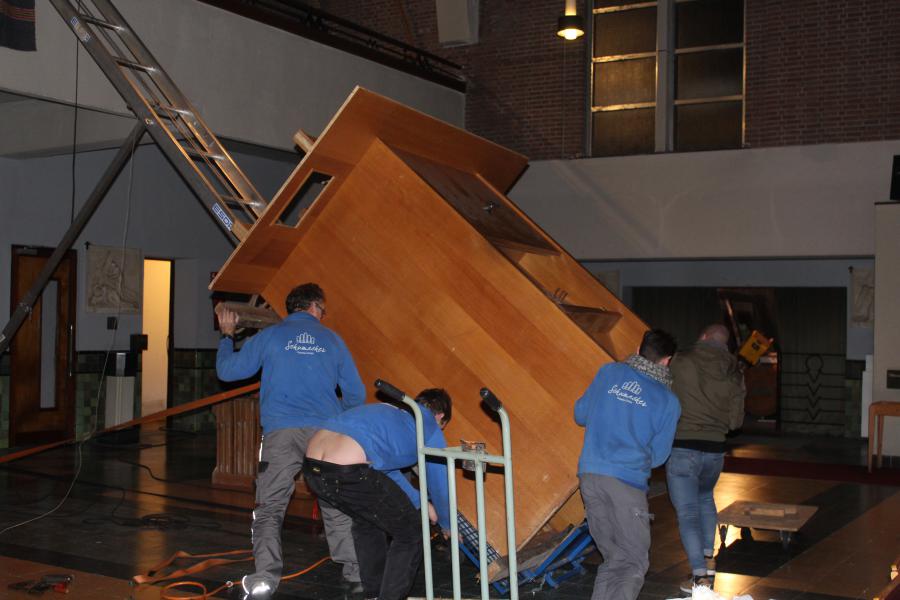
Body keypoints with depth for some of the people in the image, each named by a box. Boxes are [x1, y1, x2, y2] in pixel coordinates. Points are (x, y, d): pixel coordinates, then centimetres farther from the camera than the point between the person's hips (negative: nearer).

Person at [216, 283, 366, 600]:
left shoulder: (270, 336, 8)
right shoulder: (332, 340, 13)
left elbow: (227, 371, 11)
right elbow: (356, 394, 15)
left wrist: (226, 336, 29)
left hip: (281, 434, -1)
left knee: (269, 508, 3)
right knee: (337, 508, 9)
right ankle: (356, 574, 9)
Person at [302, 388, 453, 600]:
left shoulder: (391, 412, 34)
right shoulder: (429, 426, 15)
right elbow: (439, 483, 22)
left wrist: (420, 503, 50)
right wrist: (447, 525, 39)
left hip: (311, 466, 8)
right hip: (348, 471, -8)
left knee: (367, 521, 34)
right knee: (410, 531, 13)